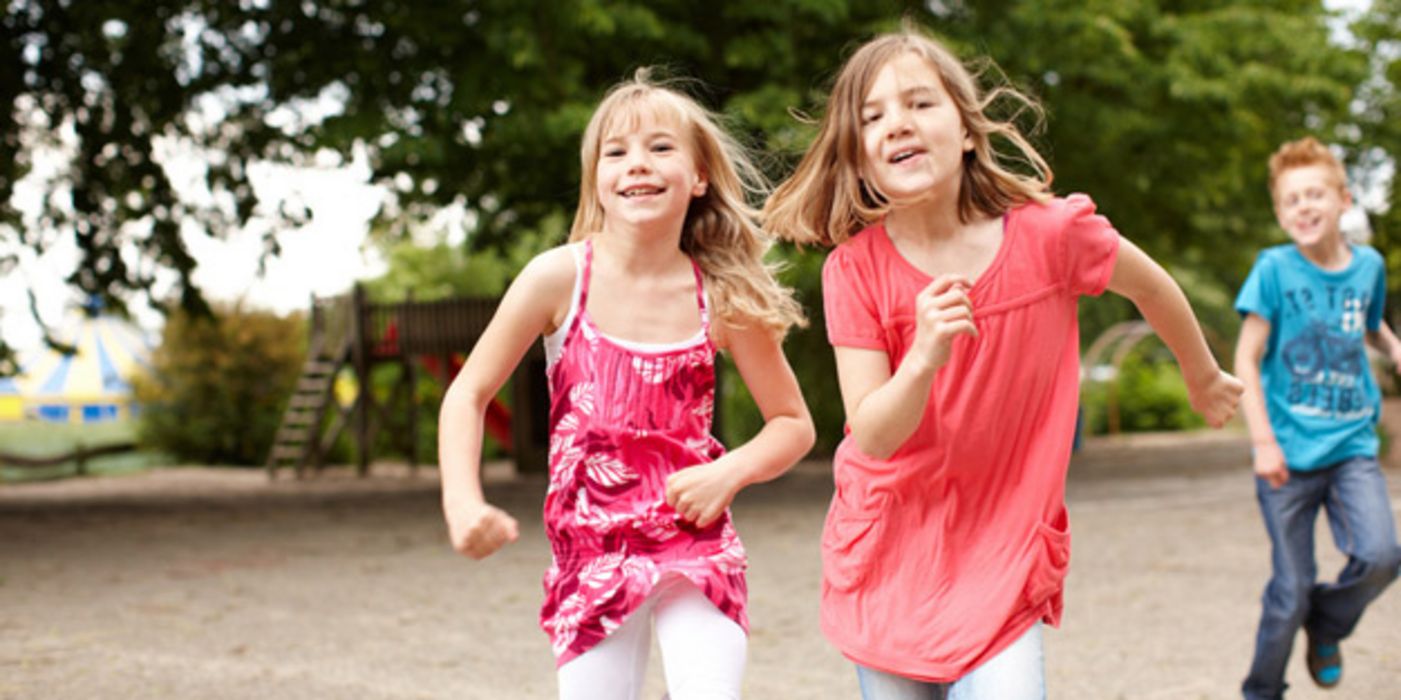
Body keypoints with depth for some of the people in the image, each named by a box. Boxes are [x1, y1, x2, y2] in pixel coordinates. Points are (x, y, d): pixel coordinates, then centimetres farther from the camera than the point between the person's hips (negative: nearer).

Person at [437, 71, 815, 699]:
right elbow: (468, 394, 0)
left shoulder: (724, 298, -5)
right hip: (590, 553, 0)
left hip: (695, 544, 0)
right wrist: (463, 502, -13)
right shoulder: (559, 277, -7)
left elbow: (794, 424, 6)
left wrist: (729, 473, -12)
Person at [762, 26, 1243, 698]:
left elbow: (1152, 287, 7)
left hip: (1002, 548, -1)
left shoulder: (1050, 234, -14)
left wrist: (1205, 381, 23)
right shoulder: (855, 269, -13)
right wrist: (924, 357, -36)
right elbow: (871, 437, -17)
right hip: (888, 544, 1)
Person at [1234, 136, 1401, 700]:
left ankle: (1326, 626, 13)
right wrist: (1262, 440, -12)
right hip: (1290, 452, -3)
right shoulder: (1274, 269, -6)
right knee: (1292, 589, 1)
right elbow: (1246, 357, -5)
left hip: (1351, 445, 3)